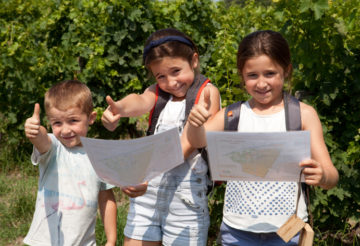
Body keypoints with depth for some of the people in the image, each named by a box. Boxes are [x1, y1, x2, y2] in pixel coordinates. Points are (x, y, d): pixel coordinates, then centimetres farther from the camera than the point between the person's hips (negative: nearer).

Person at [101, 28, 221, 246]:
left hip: (185, 188, -5)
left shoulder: (207, 91, -3)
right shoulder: (157, 92, 11)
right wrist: (118, 108, -38)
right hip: (147, 188, 5)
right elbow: (140, 101, -13)